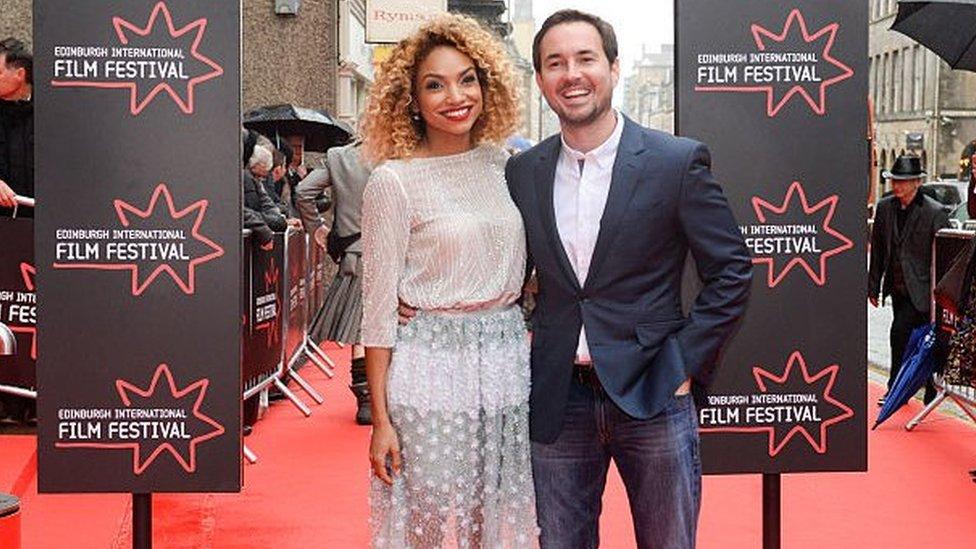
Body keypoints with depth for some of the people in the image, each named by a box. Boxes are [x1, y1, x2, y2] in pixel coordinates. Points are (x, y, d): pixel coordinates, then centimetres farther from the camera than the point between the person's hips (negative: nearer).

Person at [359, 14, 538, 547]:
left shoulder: (502, 163, 7)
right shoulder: (392, 181, -8)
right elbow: (379, 305, -7)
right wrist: (381, 418, -9)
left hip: (507, 365, 5)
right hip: (431, 369, -5)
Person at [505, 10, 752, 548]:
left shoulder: (678, 161, -6)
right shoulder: (521, 173, 5)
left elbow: (731, 270, -3)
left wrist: (686, 363, -7)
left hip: (652, 395, -3)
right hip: (556, 399, 3)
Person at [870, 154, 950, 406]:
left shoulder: (935, 212, -12)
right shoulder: (885, 207, 3)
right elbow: (878, 250, 10)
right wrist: (874, 286, 10)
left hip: (920, 288, -6)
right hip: (897, 287, 6)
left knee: (899, 335, -13)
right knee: (911, 338, 14)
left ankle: (895, 389, 2)